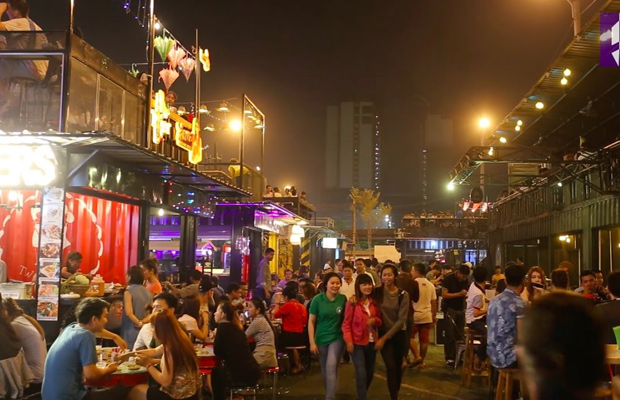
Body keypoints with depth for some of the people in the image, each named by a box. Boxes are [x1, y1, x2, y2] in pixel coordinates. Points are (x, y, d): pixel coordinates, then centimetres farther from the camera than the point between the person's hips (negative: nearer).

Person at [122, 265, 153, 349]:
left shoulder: (129, 292, -9)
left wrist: (139, 324, -9)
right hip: (145, 331, 6)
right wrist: (143, 321, -4)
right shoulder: (147, 292, 9)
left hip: (132, 331, -6)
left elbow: (129, 313, -17)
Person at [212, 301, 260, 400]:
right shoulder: (236, 327, 13)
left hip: (243, 375, -7)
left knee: (215, 373, 20)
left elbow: (217, 351, -5)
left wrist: (216, 337, 9)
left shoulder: (223, 326, -9)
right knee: (220, 370, 30)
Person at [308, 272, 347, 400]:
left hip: (337, 338, -1)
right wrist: (312, 342, -9)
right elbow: (311, 322, -5)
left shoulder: (343, 299, -6)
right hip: (321, 339, 1)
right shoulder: (317, 299, -9)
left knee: (331, 367, -16)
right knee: (324, 370, 14)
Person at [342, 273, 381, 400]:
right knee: (361, 373, -11)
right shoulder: (352, 303, -11)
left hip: (371, 342, 5)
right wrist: (348, 341, -18)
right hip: (357, 342, -5)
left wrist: (375, 320, -11)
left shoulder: (375, 302, 3)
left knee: (370, 372, 15)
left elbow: (380, 321, 12)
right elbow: (346, 323, -9)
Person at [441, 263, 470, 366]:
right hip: (450, 309, -5)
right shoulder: (449, 278, -12)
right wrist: (459, 294, -24)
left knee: (460, 334, 5)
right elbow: (444, 295, -17)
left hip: (461, 309, 5)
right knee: (450, 335, -5)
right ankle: (449, 358, -1)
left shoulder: (465, 280, 6)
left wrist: (466, 295, -8)